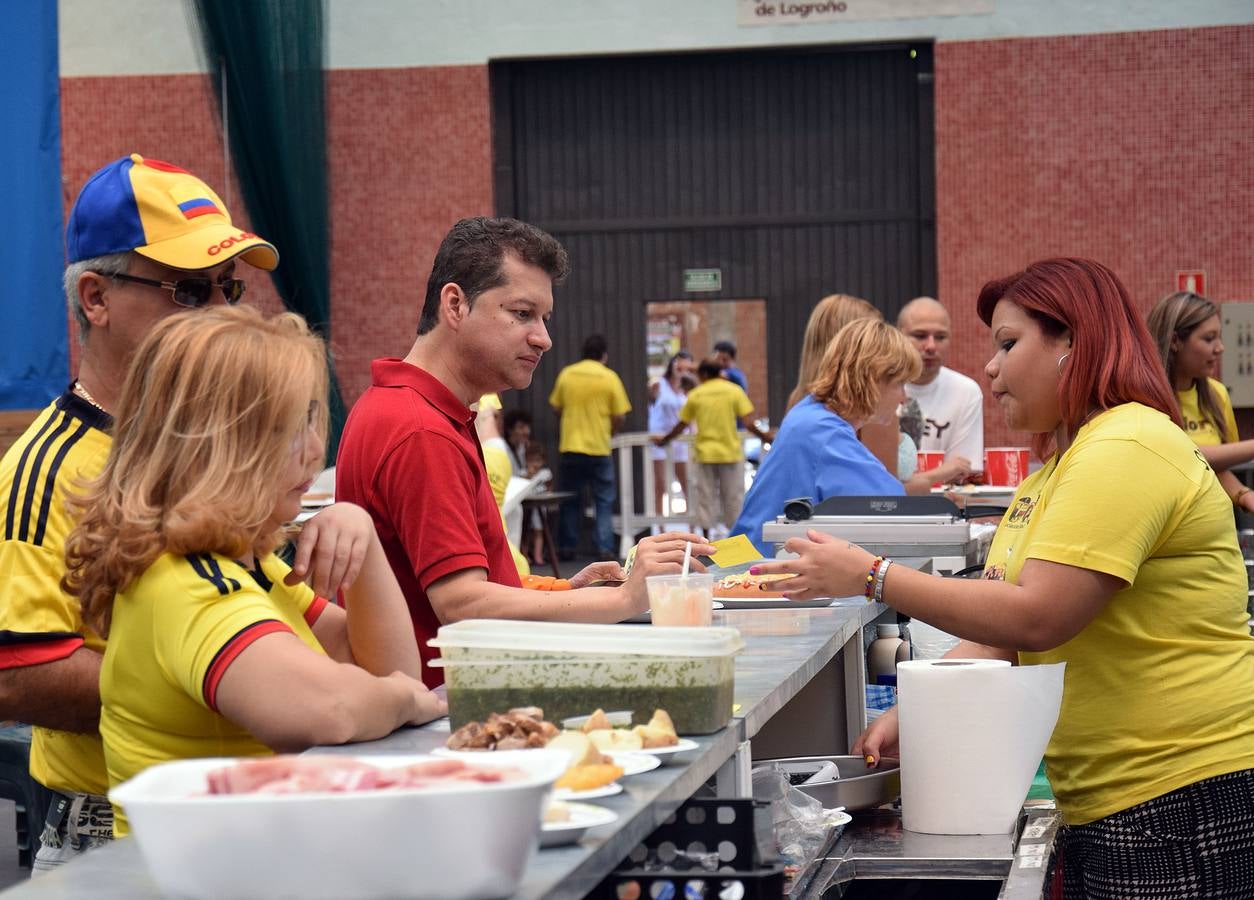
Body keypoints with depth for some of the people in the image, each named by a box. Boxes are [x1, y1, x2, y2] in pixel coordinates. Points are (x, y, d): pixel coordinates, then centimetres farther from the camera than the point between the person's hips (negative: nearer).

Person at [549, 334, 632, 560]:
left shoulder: (566, 374, 1)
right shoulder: (610, 377, -5)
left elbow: (556, 407, 8)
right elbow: (619, 416, -5)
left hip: (569, 446, 2)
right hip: (599, 448, -2)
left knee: (570, 500, 13)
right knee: (604, 501, 8)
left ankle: (567, 547, 15)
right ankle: (605, 547, 1)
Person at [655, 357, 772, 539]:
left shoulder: (696, 394, 0)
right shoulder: (734, 391, -3)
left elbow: (681, 425, 6)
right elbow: (748, 423, -8)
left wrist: (663, 440, 21)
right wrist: (762, 435, 8)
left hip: (705, 453, 1)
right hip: (730, 452, -1)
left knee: (706, 497, 7)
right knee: (733, 497, 8)